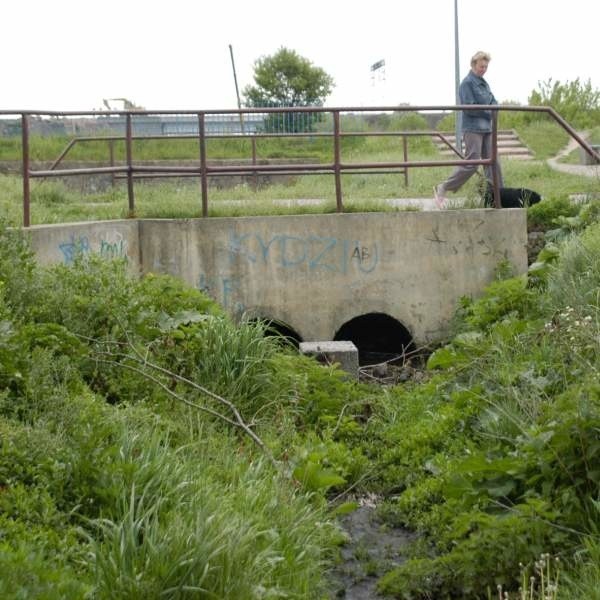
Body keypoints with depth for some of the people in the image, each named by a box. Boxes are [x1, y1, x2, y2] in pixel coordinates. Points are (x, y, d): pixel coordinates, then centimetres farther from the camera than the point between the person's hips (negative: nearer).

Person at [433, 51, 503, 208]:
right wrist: (489, 112, -8)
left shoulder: (484, 83, 17)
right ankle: (442, 189, -3)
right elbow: (469, 107, -16)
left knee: (493, 163, 4)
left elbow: (494, 104, 16)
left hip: (487, 129, 8)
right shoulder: (467, 83, -8)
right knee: (471, 164, -12)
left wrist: (493, 112, -6)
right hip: (473, 129, -8)